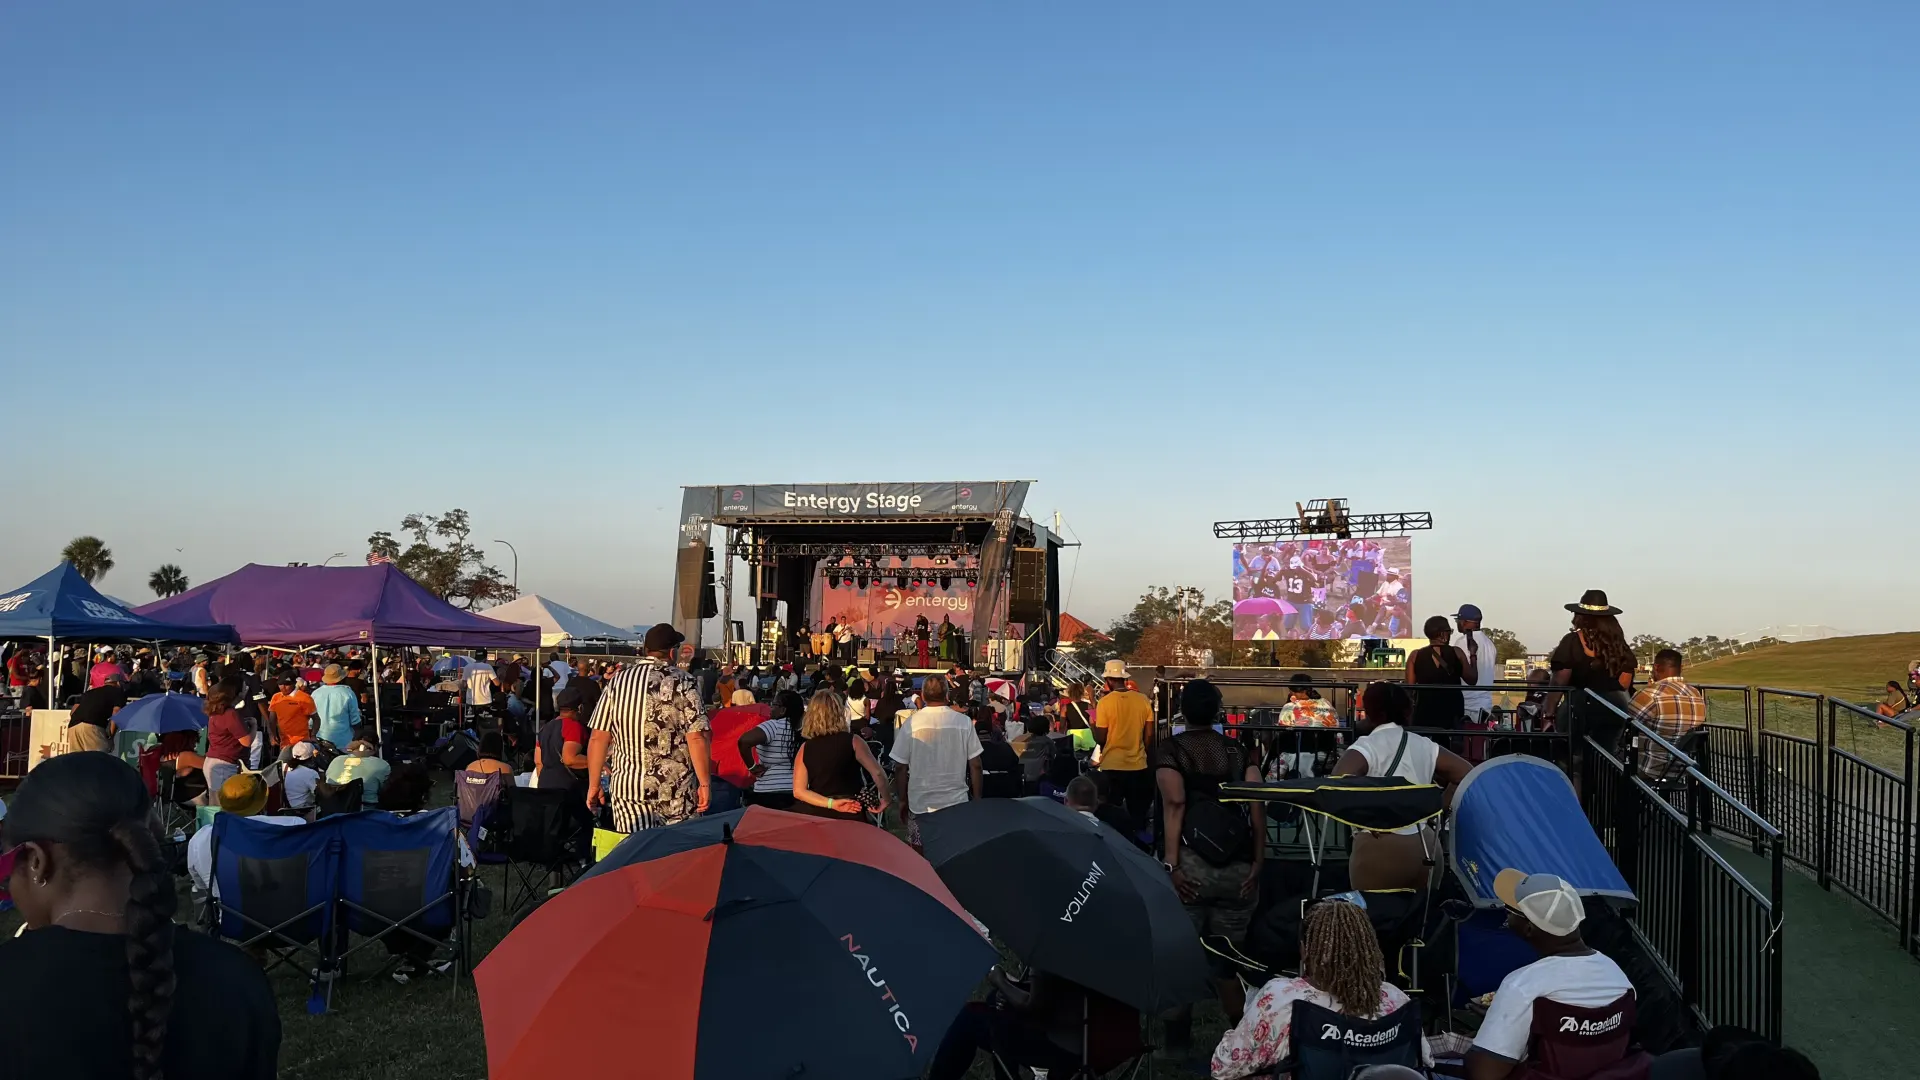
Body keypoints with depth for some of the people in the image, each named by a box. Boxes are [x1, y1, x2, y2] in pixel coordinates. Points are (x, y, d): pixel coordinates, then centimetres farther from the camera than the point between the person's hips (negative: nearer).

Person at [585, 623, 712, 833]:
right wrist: (705, 783, -4)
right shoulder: (684, 683, -4)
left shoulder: (618, 683, 5)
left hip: (629, 788, 2)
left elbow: (598, 739, 4)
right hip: (678, 791, -2)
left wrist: (594, 785, 13)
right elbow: (696, 738, -10)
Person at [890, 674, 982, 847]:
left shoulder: (911, 724, -6)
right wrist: (977, 798, 11)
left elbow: (900, 767, -2)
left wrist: (902, 800, 10)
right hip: (957, 802, 1)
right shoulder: (964, 722, -4)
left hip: (920, 805, -1)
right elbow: (975, 765, -1)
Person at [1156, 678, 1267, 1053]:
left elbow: (1174, 803, -13)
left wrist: (1170, 864, -17)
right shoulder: (1238, 751, 12)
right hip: (1237, 867, 3)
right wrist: (1258, 863, -1)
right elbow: (1258, 803, -1)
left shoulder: (1170, 750, 3)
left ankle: (1178, 1039, 12)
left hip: (1190, 865, -3)